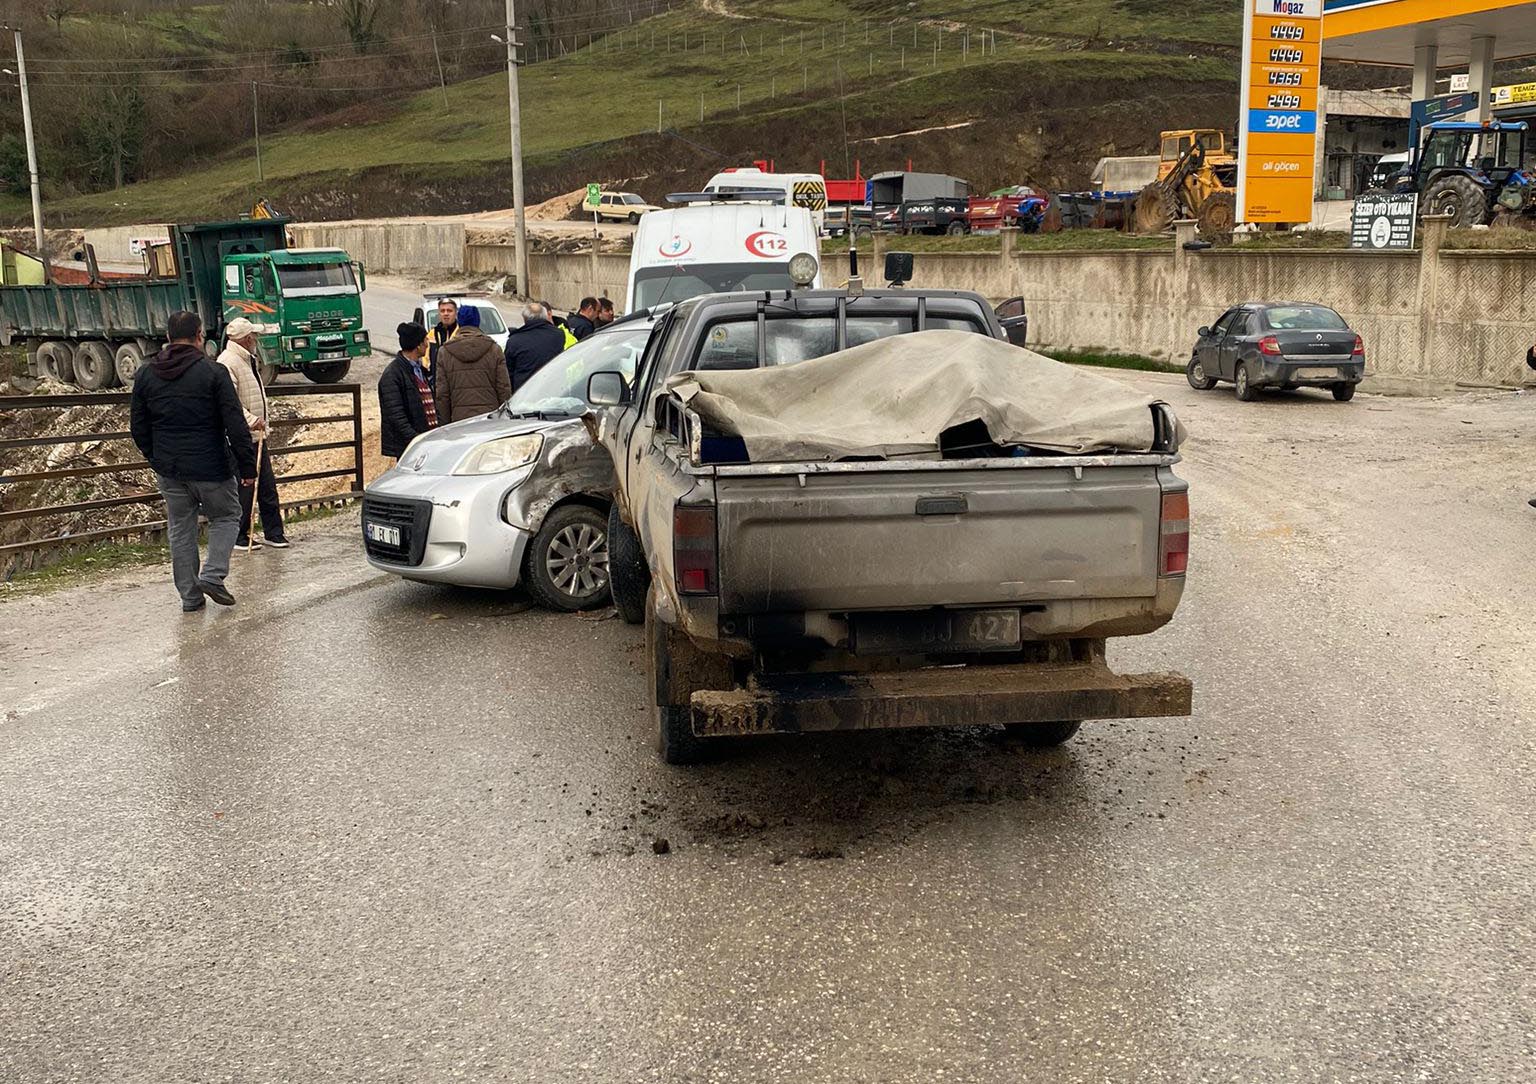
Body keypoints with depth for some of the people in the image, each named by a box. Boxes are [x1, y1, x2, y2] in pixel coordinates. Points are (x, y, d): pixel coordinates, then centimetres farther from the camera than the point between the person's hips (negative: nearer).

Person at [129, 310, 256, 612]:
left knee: (180, 529, 13)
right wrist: (248, 466, -7)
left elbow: (137, 426, 11)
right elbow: (236, 425, -13)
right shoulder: (213, 372, -12)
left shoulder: (145, 374, 4)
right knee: (226, 516, 15)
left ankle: (190, 595, 16)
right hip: (210, 468, -4)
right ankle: (213, 575, -1)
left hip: (168, 470, 4)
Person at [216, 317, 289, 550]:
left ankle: (274, 532, 18)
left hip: (256, 435, 10)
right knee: (244, 488, -3)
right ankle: (238, 536, 7)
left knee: (267, 486, 11)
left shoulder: (249, 360, 17)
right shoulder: (227, 363, -16)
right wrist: (251, 421, -28)